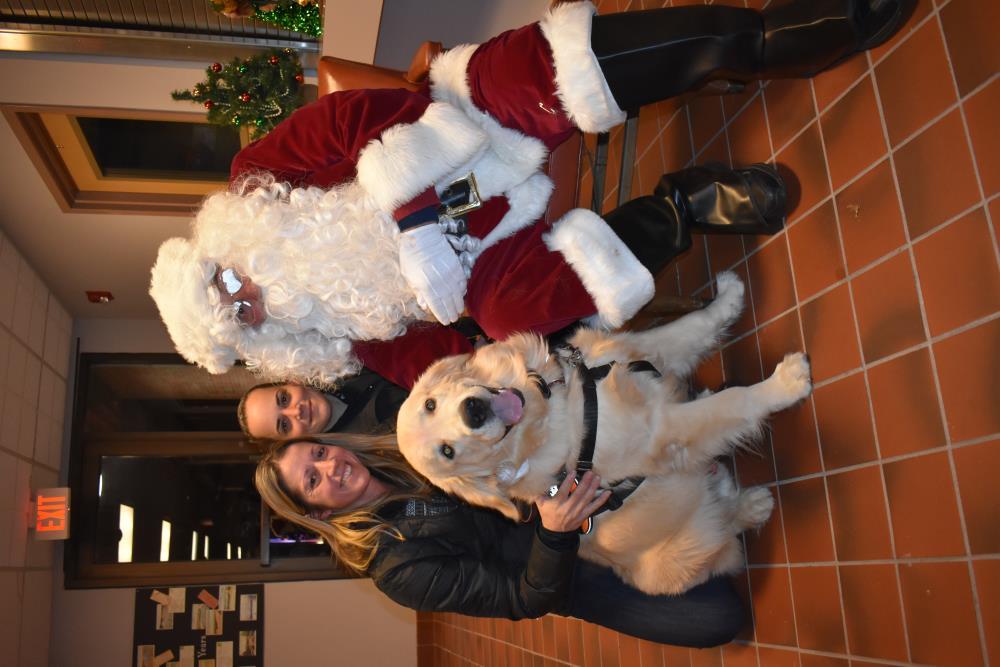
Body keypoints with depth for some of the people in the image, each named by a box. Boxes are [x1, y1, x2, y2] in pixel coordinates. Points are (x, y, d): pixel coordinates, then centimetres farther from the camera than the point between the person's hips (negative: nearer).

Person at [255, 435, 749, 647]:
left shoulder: (407, 451, -1)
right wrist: (556, 533, -38)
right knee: (720, 618, -21)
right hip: (564, 575, -5)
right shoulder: (396, 568, -17)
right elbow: (525, 599, -20)